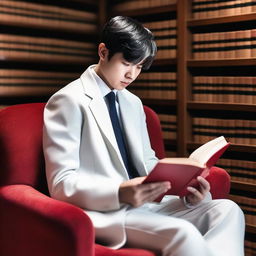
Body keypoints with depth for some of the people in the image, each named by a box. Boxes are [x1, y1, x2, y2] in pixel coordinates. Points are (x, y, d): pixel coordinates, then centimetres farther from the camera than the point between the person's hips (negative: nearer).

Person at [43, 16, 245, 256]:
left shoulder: (133, 103, 17)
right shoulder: (69, 100, -7)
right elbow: (61, 183, -13)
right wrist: (120, 193, -29)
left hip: (145, 202, 8)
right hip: (102, 211, -7)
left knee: (227, 210, -12)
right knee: (182, 233, -32)